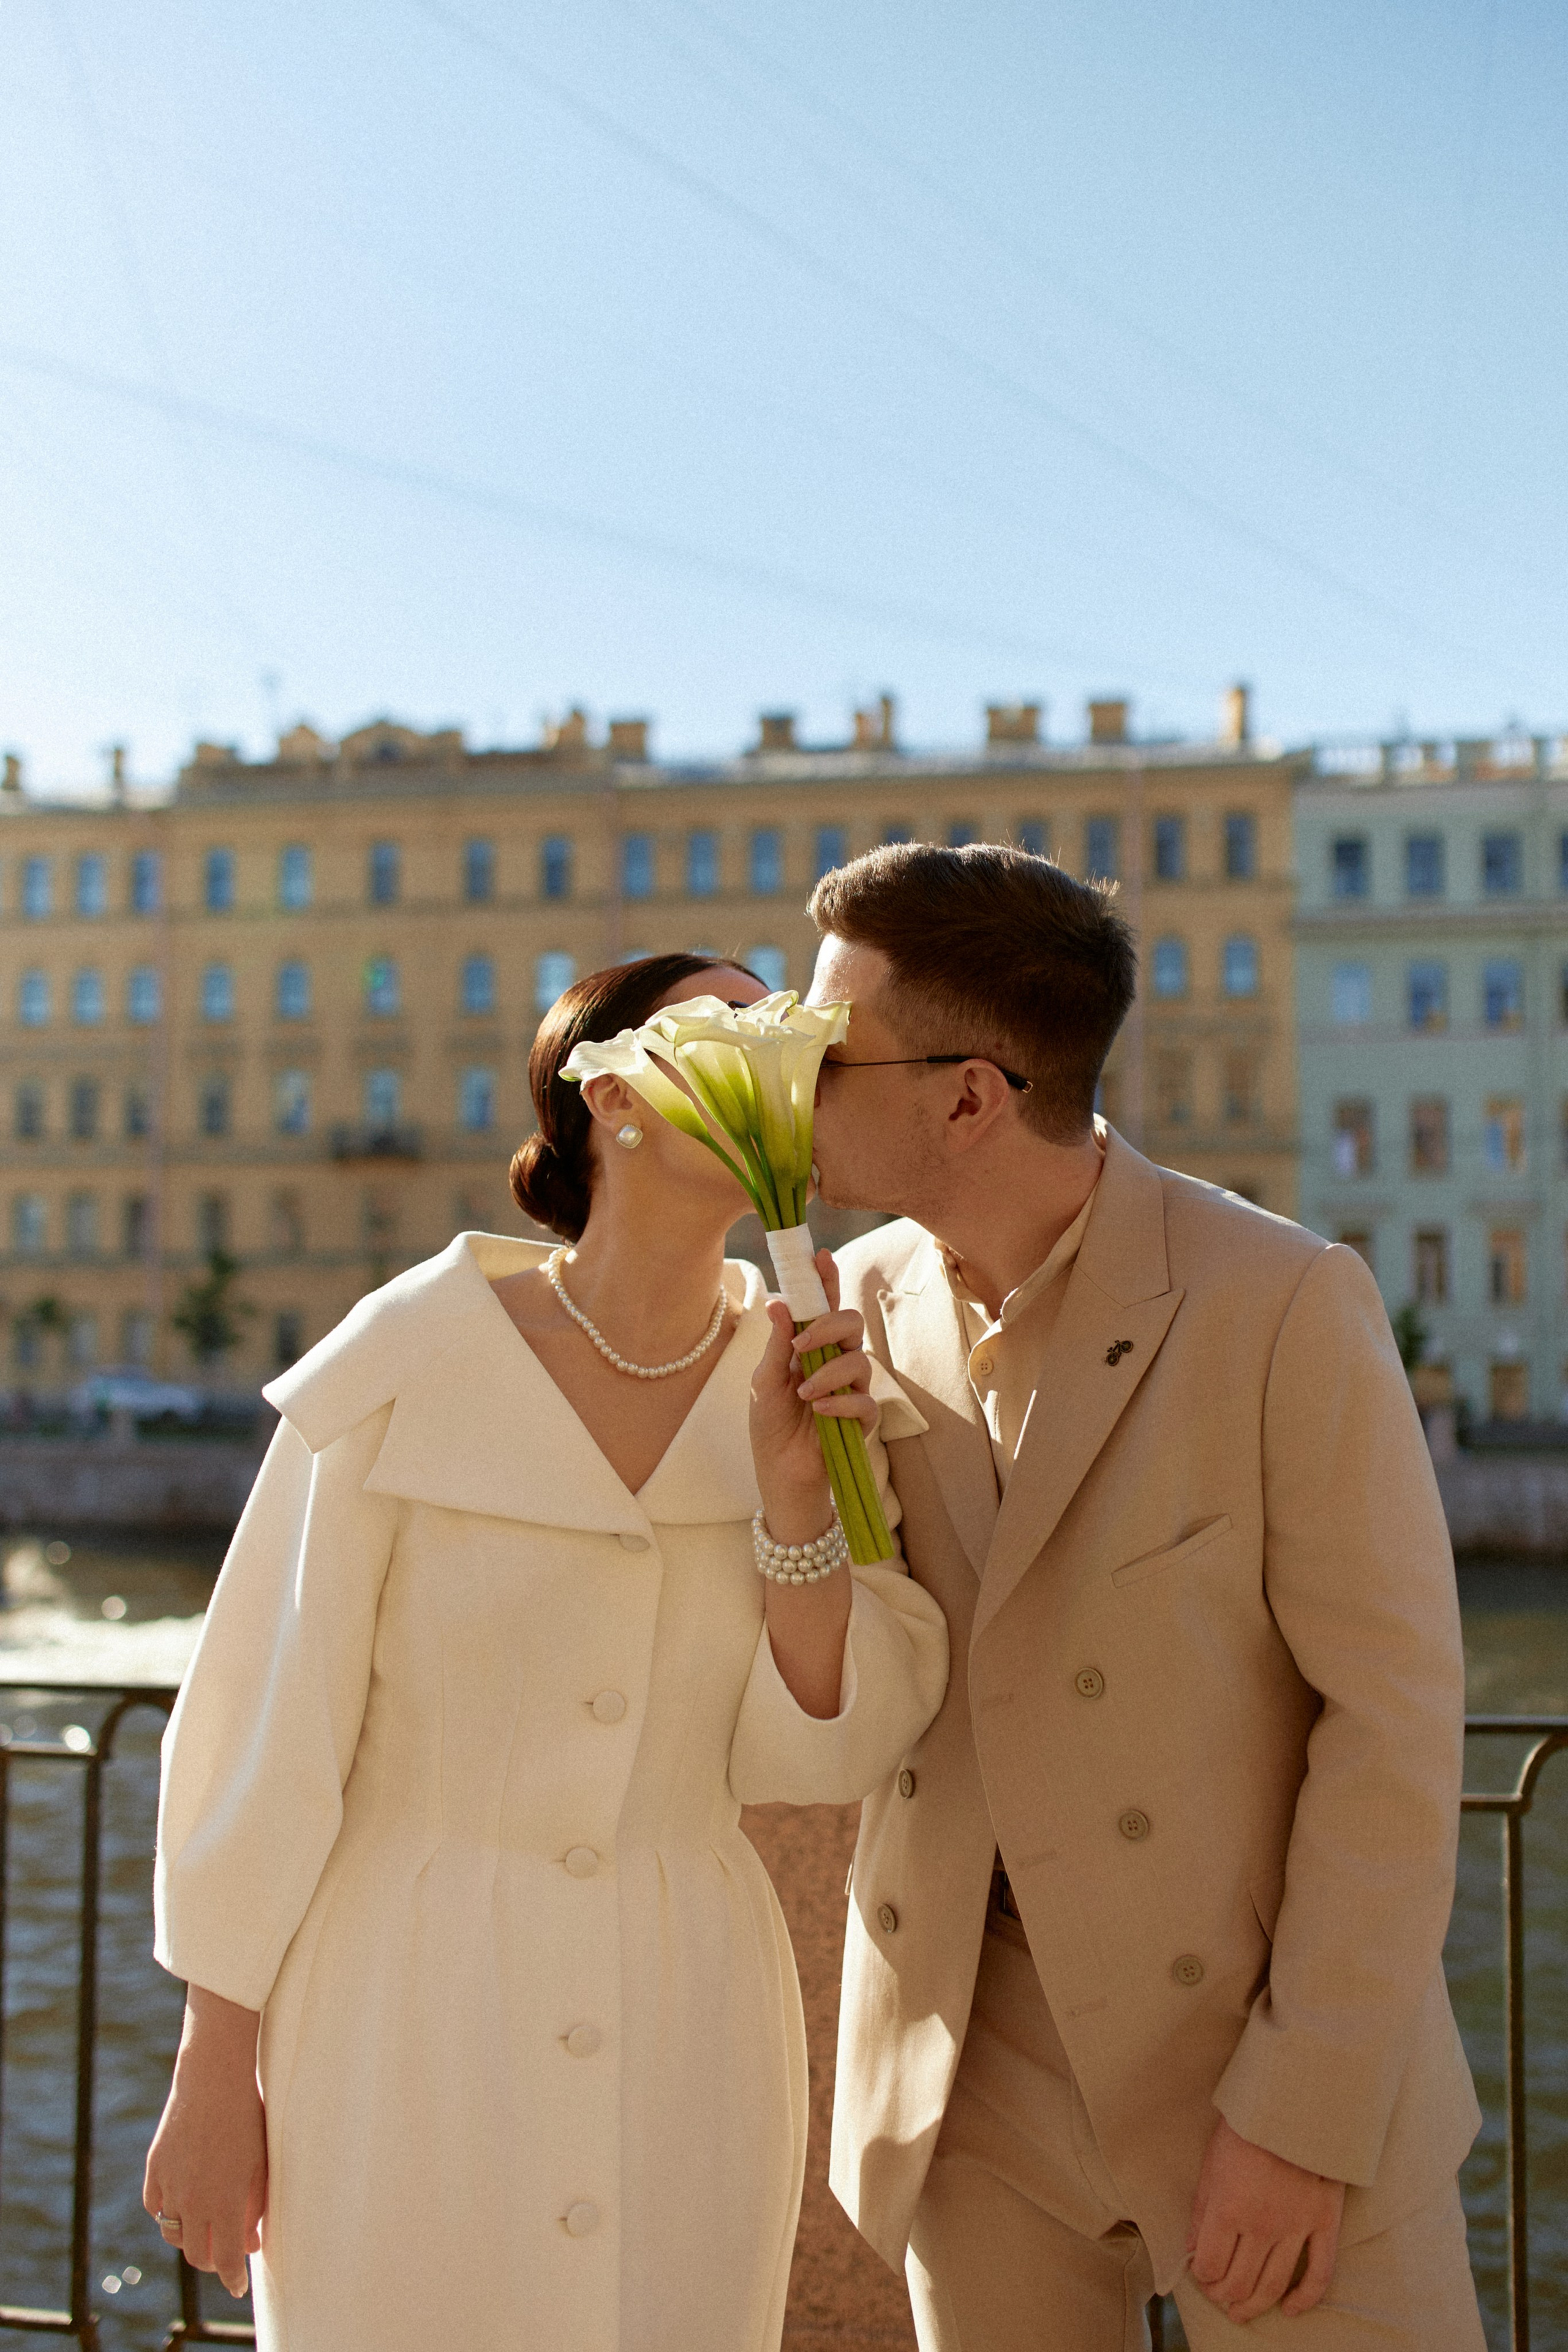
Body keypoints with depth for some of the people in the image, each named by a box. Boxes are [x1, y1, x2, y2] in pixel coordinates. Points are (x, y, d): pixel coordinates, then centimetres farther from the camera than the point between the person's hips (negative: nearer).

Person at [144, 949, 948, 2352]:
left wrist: (797, 1491, -20)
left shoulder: (802, 1378, -4)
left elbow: (819, 1754, -5)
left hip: (679, 2031, 3)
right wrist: (212, 2073, -3)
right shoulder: (411, 1358, -14)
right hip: (404, 2017, -3)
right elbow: (265, 1722, -7)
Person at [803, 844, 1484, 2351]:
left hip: (1272, 2054, -4)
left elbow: (1395, 1718, -15)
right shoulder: (858, 1308, -2)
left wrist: (1305, 2112, -15)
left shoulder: (1285, 1305, -18)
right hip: (974, 2058, 4)